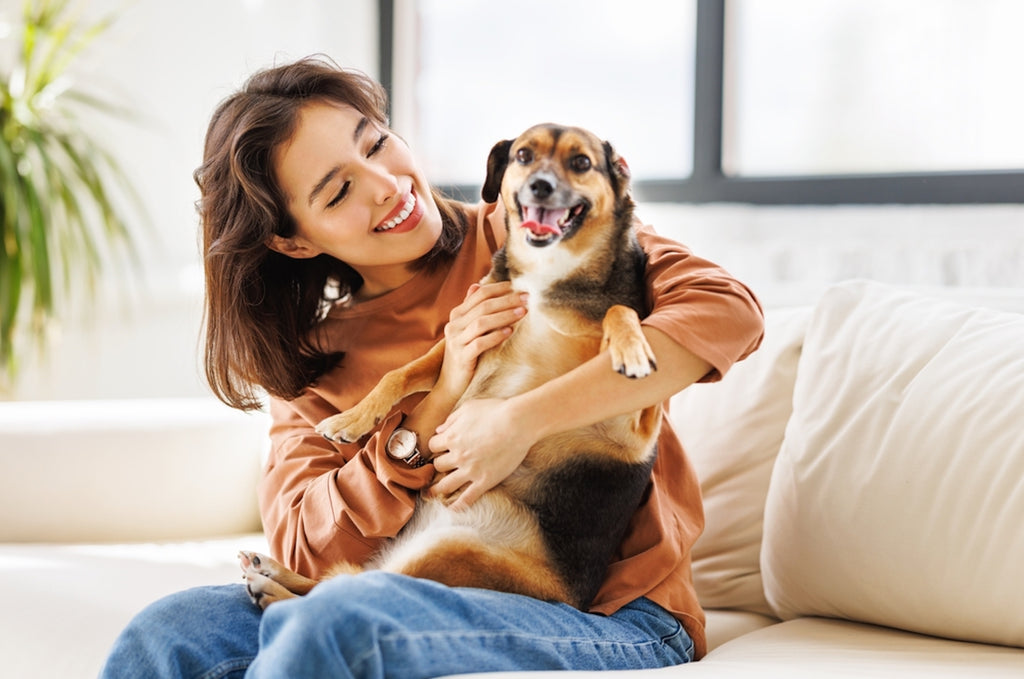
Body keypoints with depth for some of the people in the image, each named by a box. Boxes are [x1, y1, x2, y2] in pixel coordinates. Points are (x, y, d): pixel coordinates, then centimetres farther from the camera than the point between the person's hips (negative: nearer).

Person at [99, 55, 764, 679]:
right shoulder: (315, 361, 11)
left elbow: (728, 309, -14)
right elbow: (300, 542, -1)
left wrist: (522, 419, -21)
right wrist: (439, 404, -11)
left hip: (613, 614, -3)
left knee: (336, 620, -31)